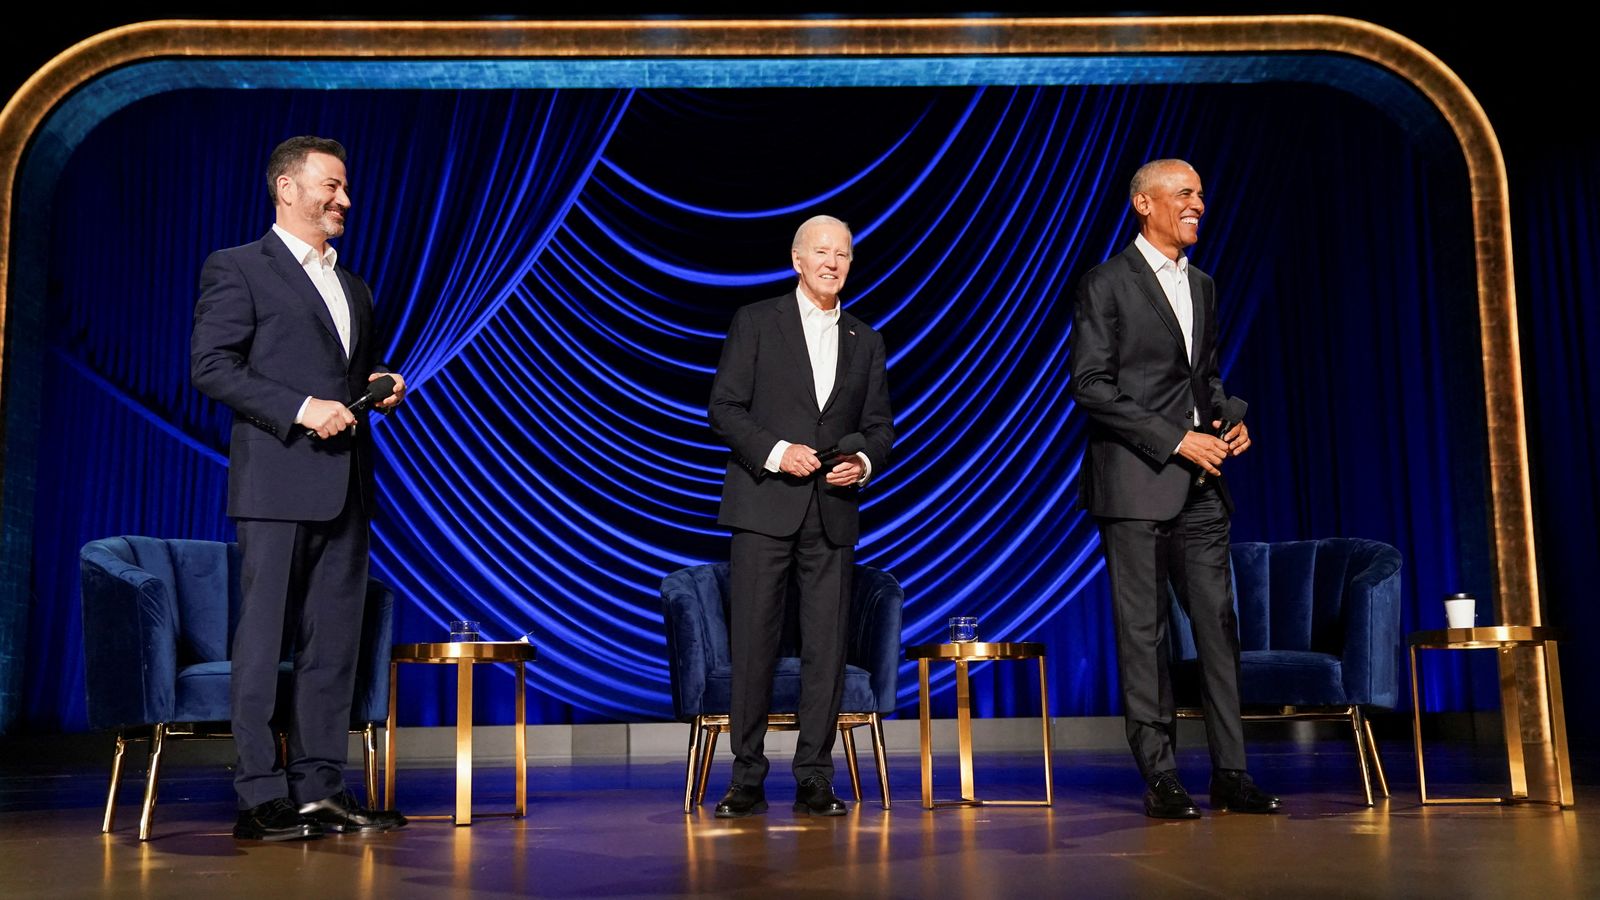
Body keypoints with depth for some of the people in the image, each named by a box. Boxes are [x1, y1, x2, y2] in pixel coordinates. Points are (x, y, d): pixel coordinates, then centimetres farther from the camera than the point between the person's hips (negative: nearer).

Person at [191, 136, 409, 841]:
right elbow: (210, 366, -8)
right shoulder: (236, 268, 1)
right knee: (265, 641, -3)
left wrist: (382, 387, 7)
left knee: (334, 643, 6)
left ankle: (321, 789, 13)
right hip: (277, 480, -7)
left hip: (346, 487, 7)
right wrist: (300, 408, -17)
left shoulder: (354, 288, 23)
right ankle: (260, 797, 3)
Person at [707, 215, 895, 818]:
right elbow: (724, 408, -1)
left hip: (833, 513, 3)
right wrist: (774, 451, -14)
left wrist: (865, 462, -6)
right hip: (764, 505, -3)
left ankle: (814, 779, 10)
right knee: (753, 642, -2)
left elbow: (879, 425, 15)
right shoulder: (756, 322, 5)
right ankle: (747, 779, 7)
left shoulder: (865, 340, 15)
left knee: (827, 646, 1)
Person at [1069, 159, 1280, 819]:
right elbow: (1090, 386, -11)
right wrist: (1175, 440, -15)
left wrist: (1229, 421, 6)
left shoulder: (1201, 286, 18)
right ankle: (1160, 778, 6)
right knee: (1143, 632, -1)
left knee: (1217, 622, 4)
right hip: (1134, 483, -6)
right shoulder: (1107, 284, -4)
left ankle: (1230, 772, 11)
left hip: (1198, 482, 7)